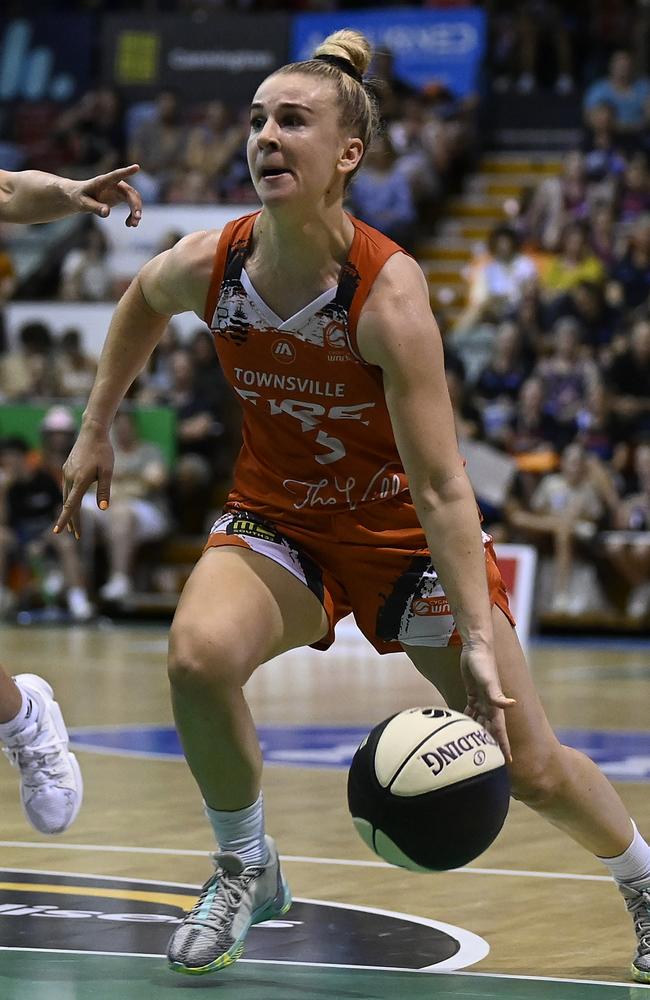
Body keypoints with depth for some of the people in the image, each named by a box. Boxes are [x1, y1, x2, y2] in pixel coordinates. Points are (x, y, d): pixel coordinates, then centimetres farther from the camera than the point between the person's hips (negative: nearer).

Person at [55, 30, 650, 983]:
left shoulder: (389, 291, -30)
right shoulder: (206, 266, -17)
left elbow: (442, 488, -30)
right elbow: (140, 300, 11)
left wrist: (477, 640, -35)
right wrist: (96, 430, 12)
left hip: (403, 530, -3)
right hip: (277, 518, 3)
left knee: (533, 769, 2)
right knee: (198, 654, -31)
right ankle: (247, 870, -5)